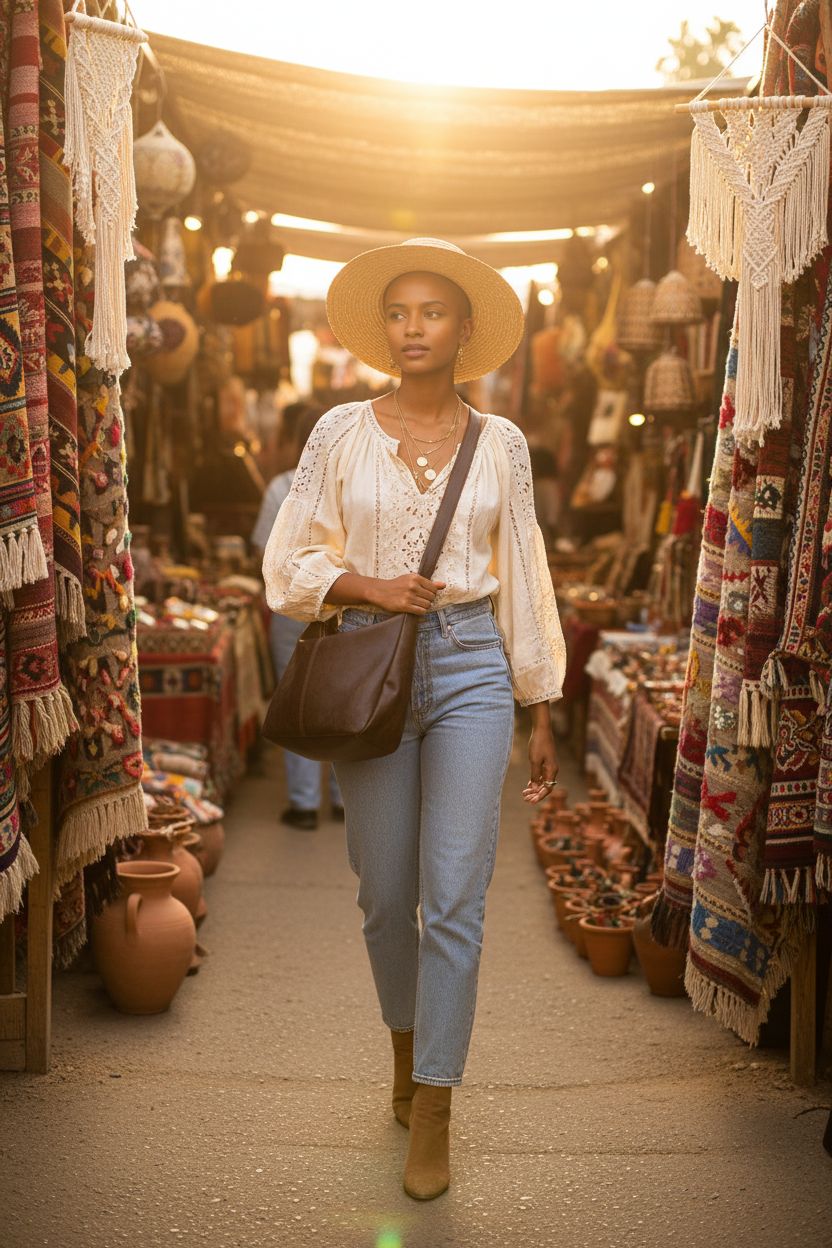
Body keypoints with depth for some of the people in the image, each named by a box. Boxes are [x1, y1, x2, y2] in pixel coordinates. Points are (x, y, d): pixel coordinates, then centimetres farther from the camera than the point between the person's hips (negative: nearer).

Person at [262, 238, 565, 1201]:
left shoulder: (500, 444, 5)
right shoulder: (341, 432, 3)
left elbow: (523, 582, 8)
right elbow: (290, 564, 5)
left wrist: (543, 714, 8)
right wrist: (371, 588, -13)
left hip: (471, 668, 0)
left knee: (455, 896, -6)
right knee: (387, 895, 8)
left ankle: (430, 1114, 3)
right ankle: (406, 1040, 36)